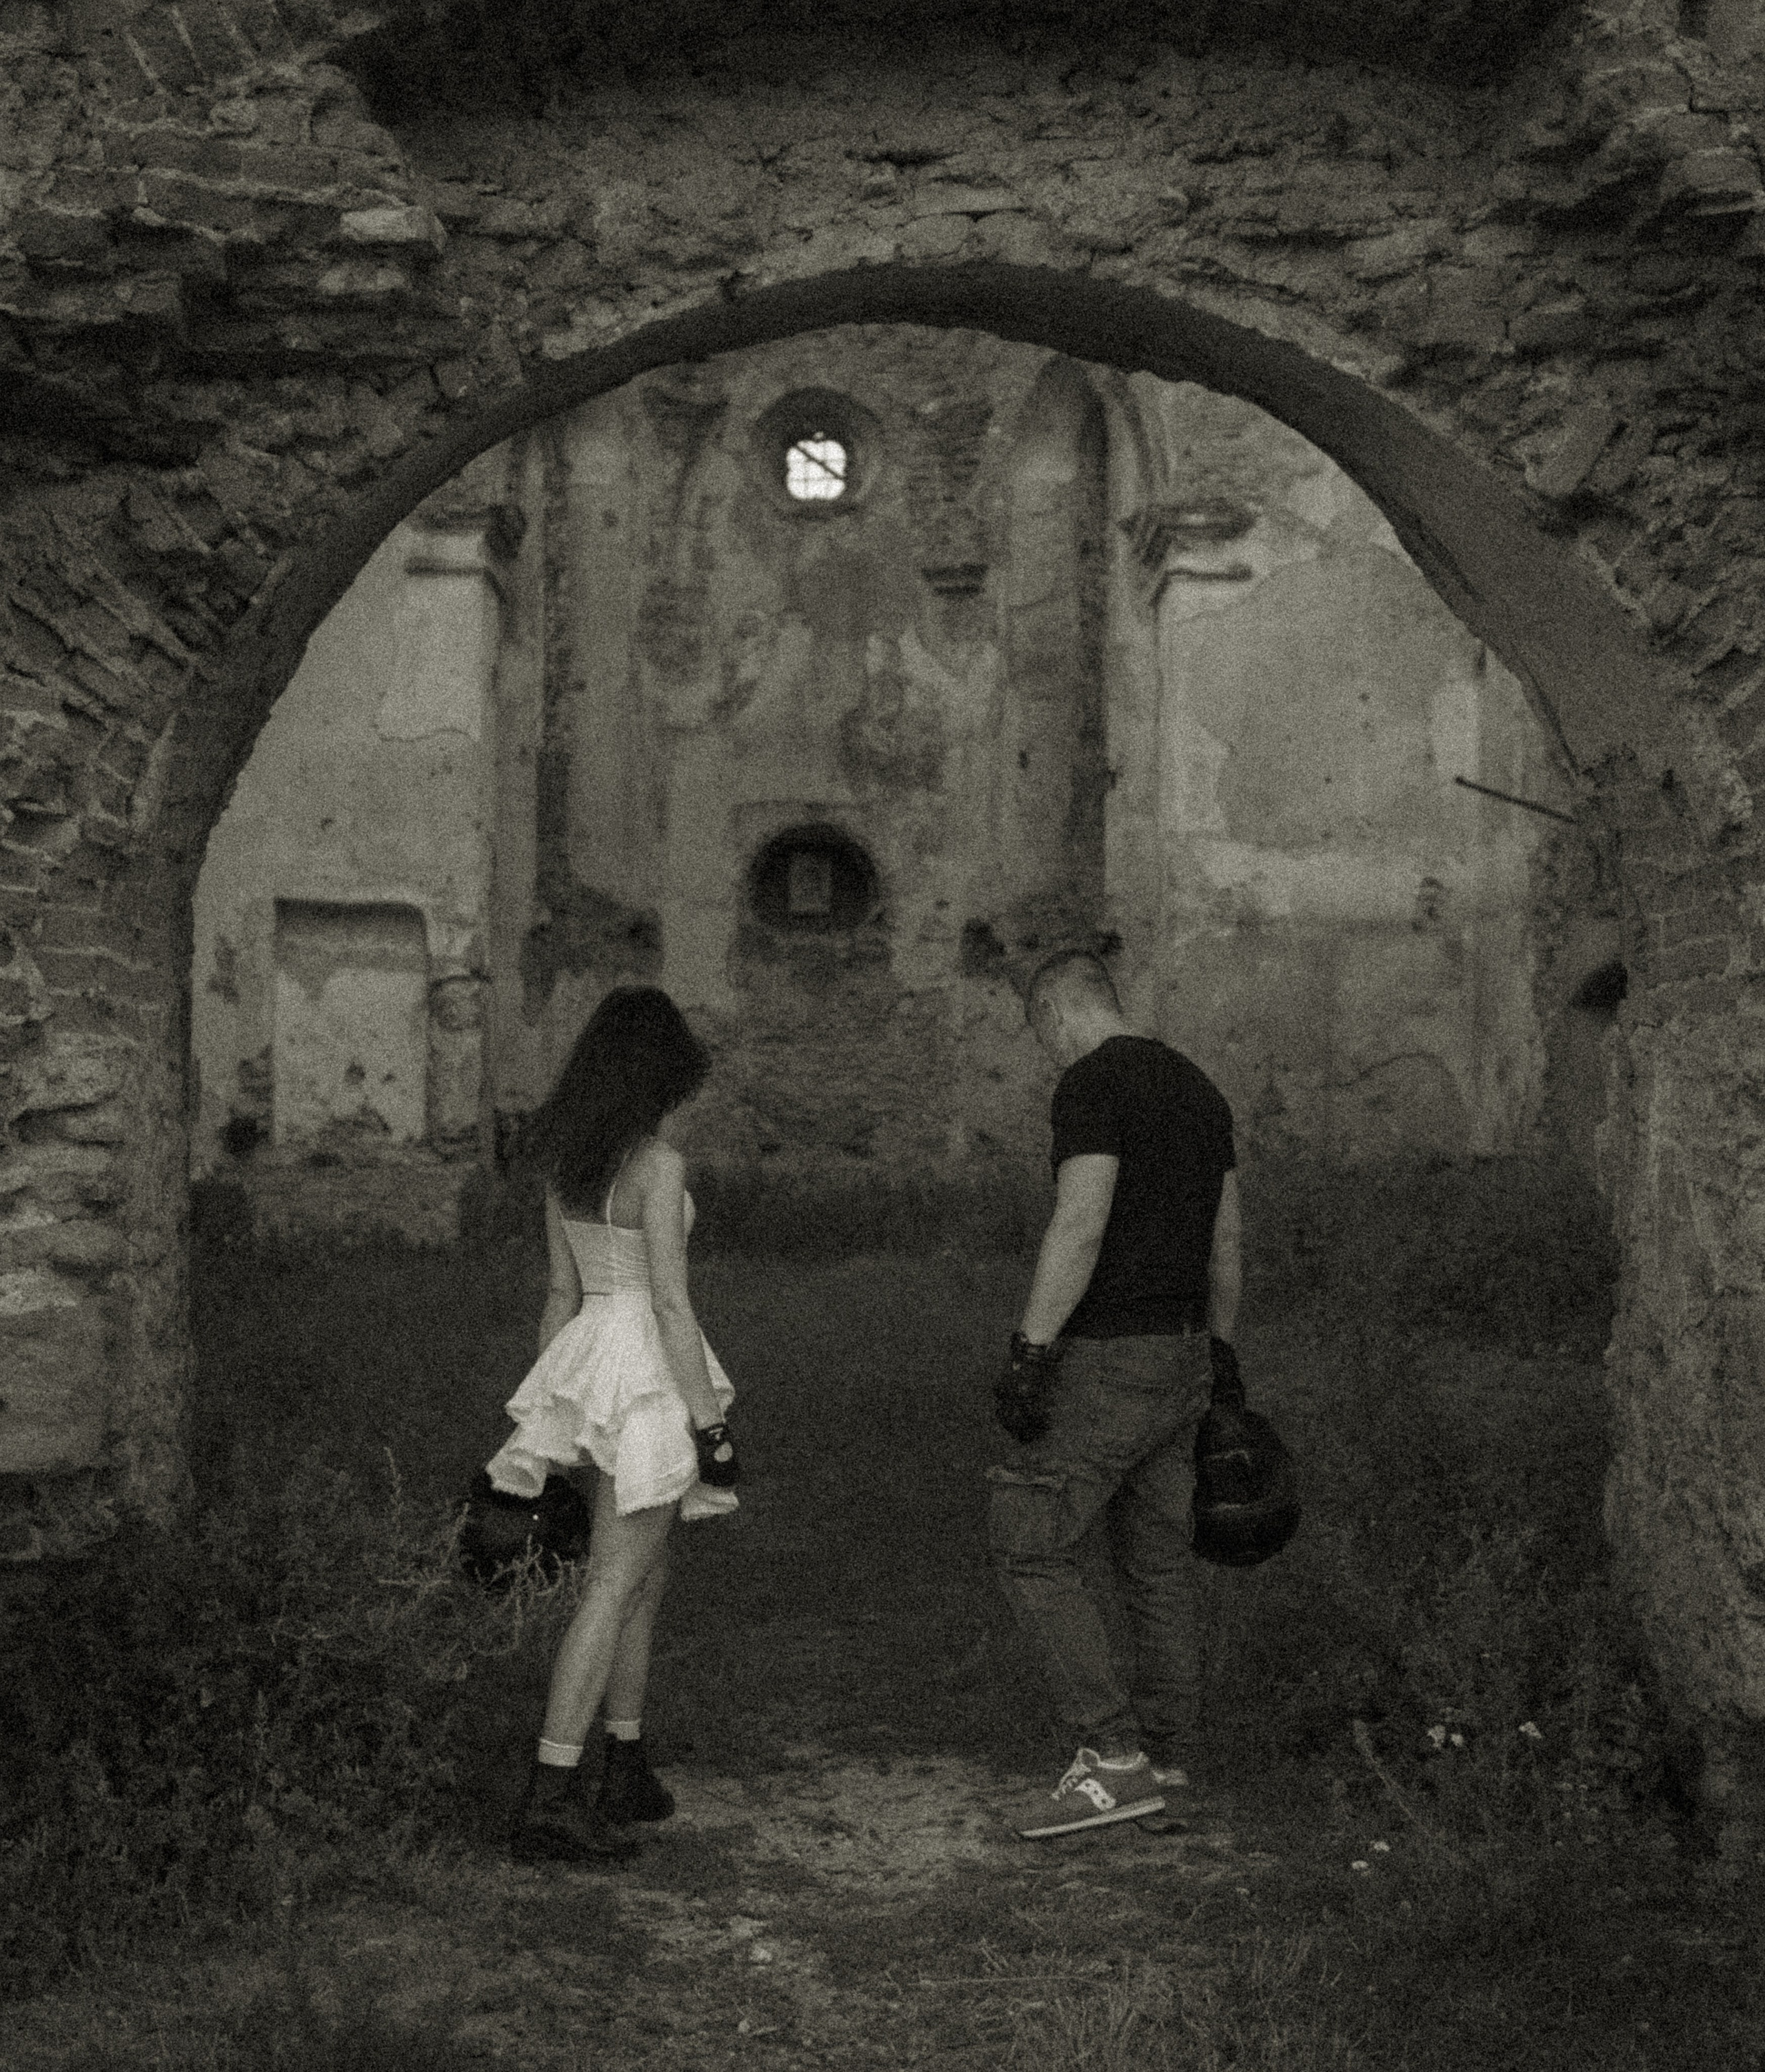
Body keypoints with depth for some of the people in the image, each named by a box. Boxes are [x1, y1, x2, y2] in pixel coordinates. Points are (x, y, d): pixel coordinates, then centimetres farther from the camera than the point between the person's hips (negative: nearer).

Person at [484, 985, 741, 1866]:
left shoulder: (564, 1162, 7)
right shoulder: (658, 1166, -16)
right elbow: (671, 1305, -17)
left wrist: (547, 1414, 20)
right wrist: (711, 1424, -13)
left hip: (588, 1353, 8)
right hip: (648, 1367, -8)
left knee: (645, 1578, 19)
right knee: (613, 1588, -3)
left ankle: (628, 1771, 29)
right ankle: (550, 1799, -3)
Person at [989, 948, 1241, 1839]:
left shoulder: (1092, 1085, -12)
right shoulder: (1198, 1086, 15)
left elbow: (1081, 1224, -23)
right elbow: (1226, 1240, 19)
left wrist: (1029, 1353, -22)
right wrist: (1221, 1357, 25)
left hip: (1109, 1360, -9)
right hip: (1183, 1356, 9)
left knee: (1029, 1546, -3)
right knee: (1159, 1562, 13)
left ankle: (1113, 1759, -4)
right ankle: (1163, 1765, 20)